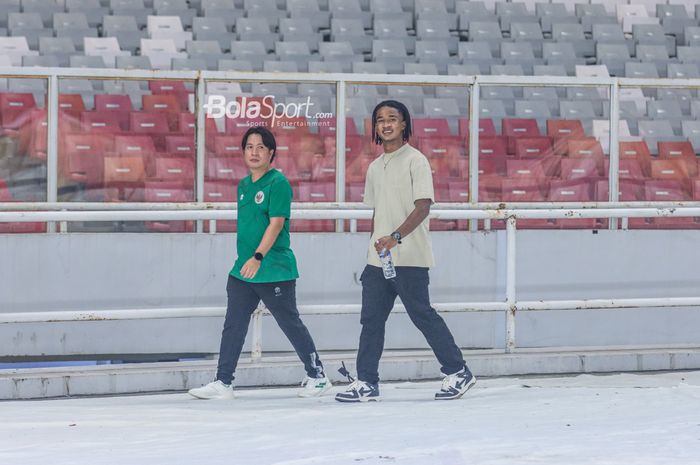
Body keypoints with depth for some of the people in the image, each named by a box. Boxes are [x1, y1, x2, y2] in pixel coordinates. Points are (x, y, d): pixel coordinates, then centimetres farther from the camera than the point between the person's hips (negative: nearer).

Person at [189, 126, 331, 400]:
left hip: (275, 270, -7)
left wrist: (258, 257, -25)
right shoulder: (243, 185, 13)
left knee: (291, 324, 3)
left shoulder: (278, 183, -11)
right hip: (243, 270, 7)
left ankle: (317, 376, 17)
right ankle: (222, 383, 4)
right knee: (233, 326, 2)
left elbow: (276, 223, -18)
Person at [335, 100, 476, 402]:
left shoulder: (415, 161, -6)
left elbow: (423, 207, -16)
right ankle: (366, 383, 6)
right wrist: (373, 249, 15)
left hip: (409, 258, -7)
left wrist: (396, 237, -27)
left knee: (422, 315, -5)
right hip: (378, 260, 7)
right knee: (371, 319, 3)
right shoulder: (375, 167, 16)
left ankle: (458, 373, 6)